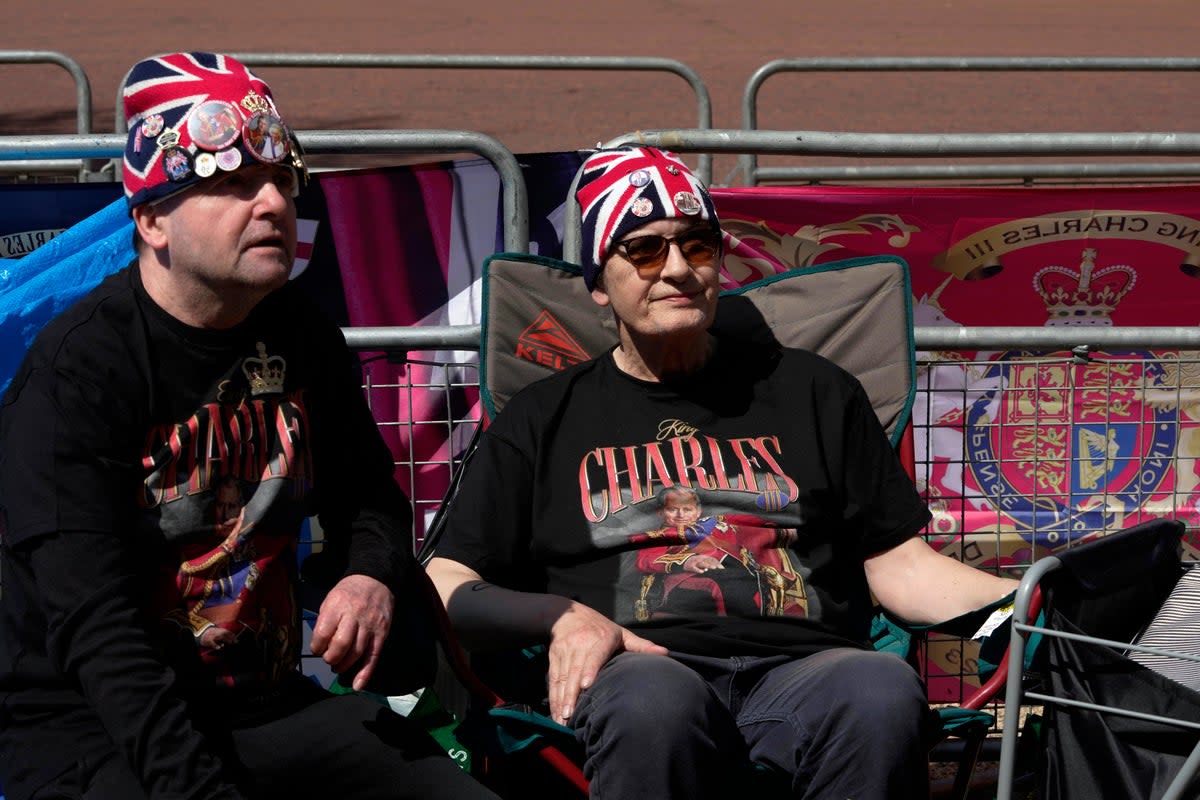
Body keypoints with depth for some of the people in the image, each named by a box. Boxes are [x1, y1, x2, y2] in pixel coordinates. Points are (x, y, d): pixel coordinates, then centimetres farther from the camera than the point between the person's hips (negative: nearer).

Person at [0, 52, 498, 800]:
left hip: (267, 704, 6)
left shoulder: (301, 336, 8)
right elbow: (94, 627, -21)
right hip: (91, 731, -6)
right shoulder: (76, 372, -14)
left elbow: (368, 496, 24)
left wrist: (373, 576, 0)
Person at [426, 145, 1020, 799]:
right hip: (638, 667, -1)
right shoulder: (545, 419, 22)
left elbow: (901, 567, 20)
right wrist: (563, 616, -4)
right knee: (655, 699, -39)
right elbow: (445, 589, 15)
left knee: (884, 692, -35)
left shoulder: (813, 392, 25)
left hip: (804, 666, 1)